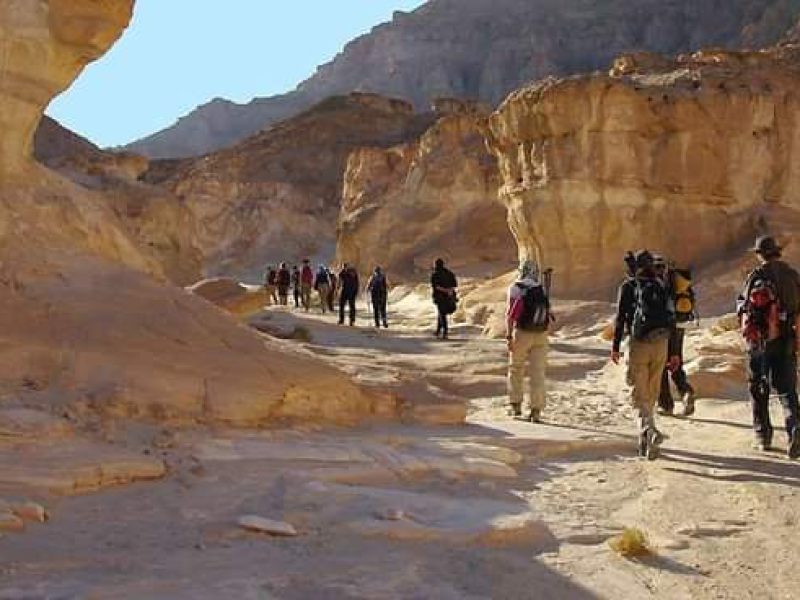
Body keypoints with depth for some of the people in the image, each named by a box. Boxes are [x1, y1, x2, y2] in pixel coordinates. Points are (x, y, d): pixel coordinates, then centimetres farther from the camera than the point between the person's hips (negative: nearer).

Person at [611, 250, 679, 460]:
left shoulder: (628, 286, 3)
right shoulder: (662, 287, 13)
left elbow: (620, 317, -3)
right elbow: (671, 319, 9)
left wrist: (615, 347, 0)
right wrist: (673, 352, 12)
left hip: (638, 342, -4)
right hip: (661, 342, 4)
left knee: (639, 393, -4)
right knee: (652, 392, 13)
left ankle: (649, 430, -28)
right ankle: (646, 440, 22)